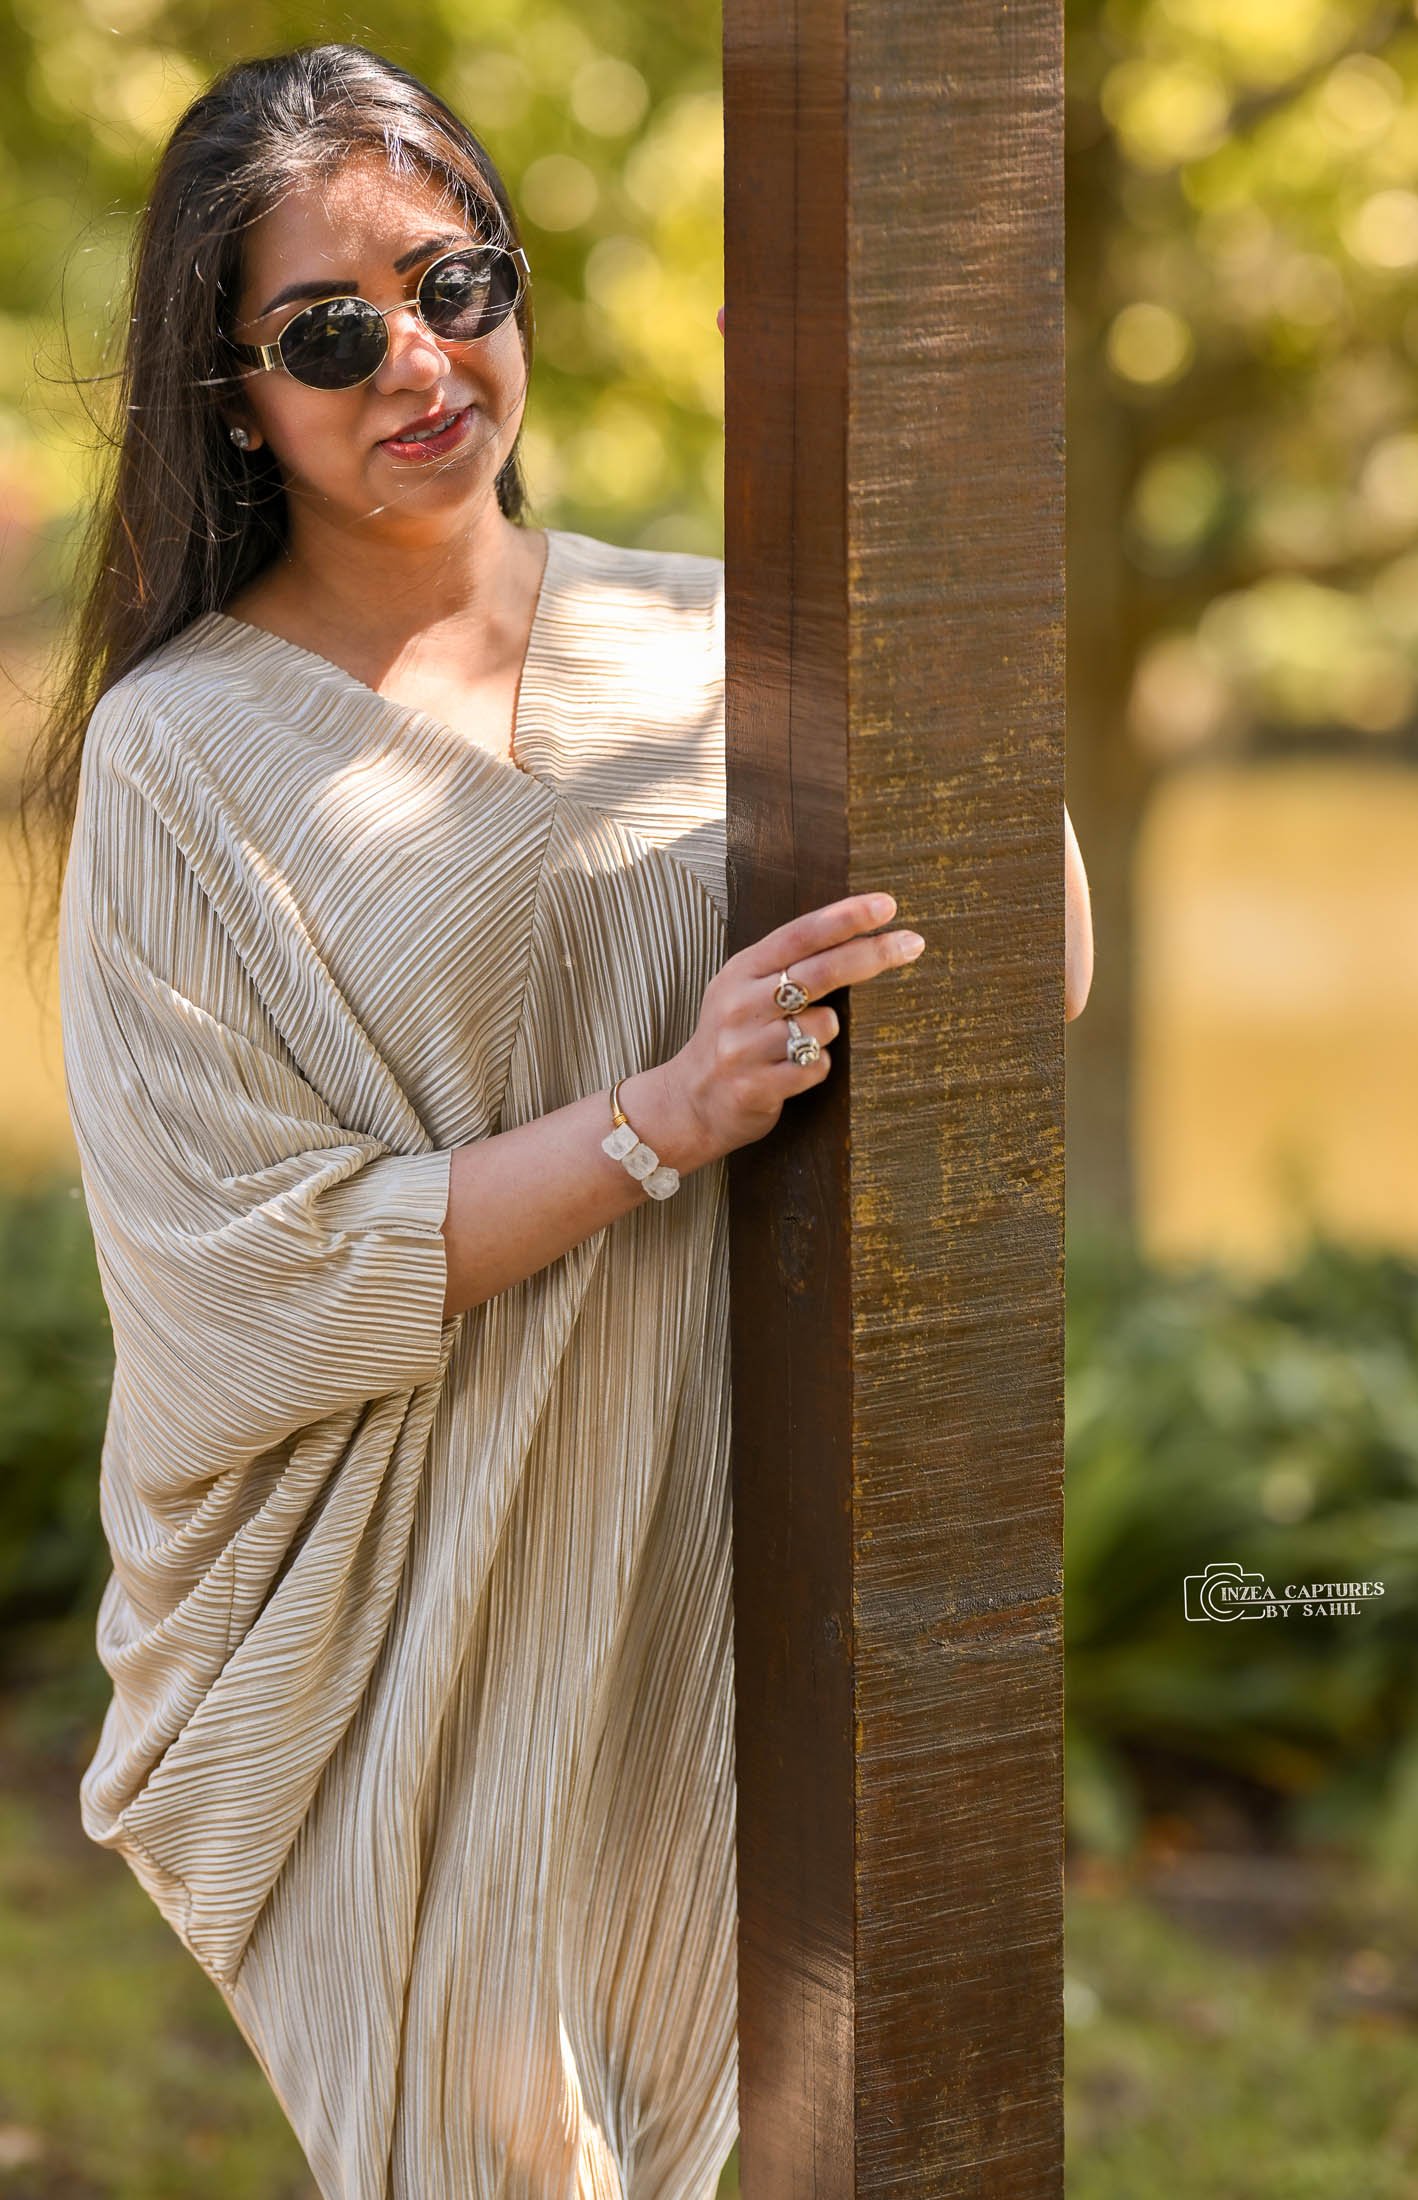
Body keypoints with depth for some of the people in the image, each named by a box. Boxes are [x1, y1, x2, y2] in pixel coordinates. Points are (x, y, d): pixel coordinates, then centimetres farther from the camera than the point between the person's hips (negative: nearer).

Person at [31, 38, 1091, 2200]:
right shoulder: (184, 750, -12)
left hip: (703, 1532, 4)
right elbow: (253, 1271, -15)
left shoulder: (694, 645, 1)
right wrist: (666, 1121, -22)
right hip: (417, 1608, -4)